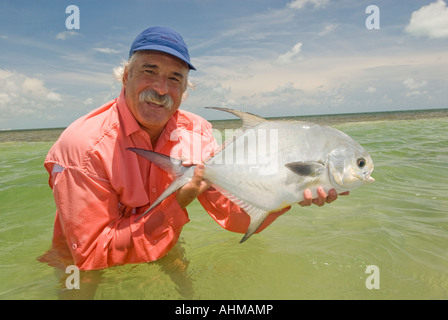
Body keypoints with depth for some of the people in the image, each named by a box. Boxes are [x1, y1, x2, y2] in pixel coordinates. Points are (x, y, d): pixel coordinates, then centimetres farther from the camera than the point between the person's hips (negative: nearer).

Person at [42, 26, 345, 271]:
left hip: (165, 262, 2)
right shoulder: (84, 145, -23)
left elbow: (231, 211, -12)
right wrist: (179, 202, -30)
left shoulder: (196, 132, -9)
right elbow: (93, 259, -23)